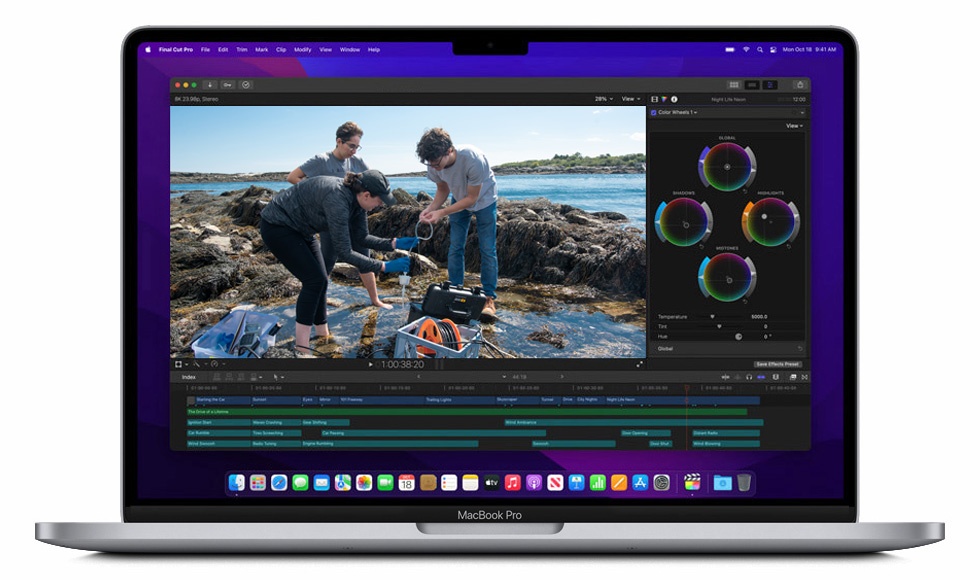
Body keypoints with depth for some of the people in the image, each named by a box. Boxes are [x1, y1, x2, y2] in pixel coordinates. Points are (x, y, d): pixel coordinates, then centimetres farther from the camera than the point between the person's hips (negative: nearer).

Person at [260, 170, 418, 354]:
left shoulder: (357, 199, -7)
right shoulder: (337, 200, -34)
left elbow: (360, 238, 5)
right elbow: (344, 252, -30)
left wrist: (394, 243, -7)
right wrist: (384, 267, -27)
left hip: (297, 229, 9)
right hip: (277, 226, -9)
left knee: (321, 280, 7)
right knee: (314, 280, -13)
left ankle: (323, 336, 19)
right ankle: (301, 348, -10)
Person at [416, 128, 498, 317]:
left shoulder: (473, 159, -41)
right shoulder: (435, 166, -25)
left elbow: (472, 198, -30)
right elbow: (442, 190, -4)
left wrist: (441, 213, -37)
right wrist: (430, 209, -24)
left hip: (484, 200, -4)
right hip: (459, 201, 4)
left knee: (488, 249, -5)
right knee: (455, 248, 2)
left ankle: (489, 298, 2)